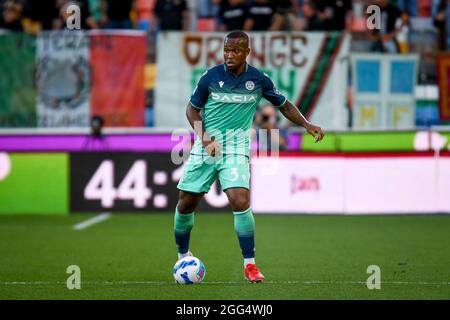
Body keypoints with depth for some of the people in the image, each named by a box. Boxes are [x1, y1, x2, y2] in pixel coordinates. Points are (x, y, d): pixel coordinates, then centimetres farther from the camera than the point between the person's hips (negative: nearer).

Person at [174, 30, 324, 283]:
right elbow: (193, 109, 5)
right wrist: (204, 136, -11)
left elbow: (283, 105, 13)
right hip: (205, 148, 1)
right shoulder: (211, 77, -5)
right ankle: (183, 256, 28)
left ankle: (250, 264, -10)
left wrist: (306, 124, 0)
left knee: (240, 201, -21)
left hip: (236, 148, -1)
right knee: (186, 204, 3)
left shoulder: (259, 80, -3)